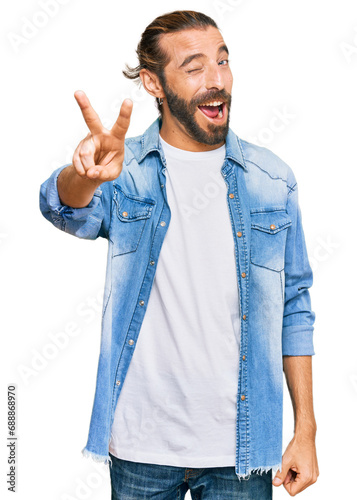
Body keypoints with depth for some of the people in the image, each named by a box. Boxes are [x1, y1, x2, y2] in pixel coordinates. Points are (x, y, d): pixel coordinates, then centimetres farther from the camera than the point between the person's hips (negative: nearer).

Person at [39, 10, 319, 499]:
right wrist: (85, 174, -50)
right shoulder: (125, 172, -5)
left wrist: (306, 431, 2)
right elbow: (68, 210, -27)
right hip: (140, 446, 0)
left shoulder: (272, 179, 0)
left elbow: (294, 307, 3)